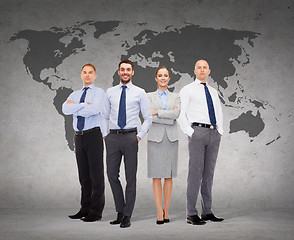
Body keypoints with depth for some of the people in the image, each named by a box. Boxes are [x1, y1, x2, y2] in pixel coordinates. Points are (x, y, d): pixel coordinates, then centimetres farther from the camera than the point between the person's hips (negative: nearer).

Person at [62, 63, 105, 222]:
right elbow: (65, 109, -4)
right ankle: (85, 209, 18)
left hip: (93, 135, -5)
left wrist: (74, 107, -6)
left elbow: (94, 109, -19)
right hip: (79, 136, 5)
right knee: (83, 175, 10)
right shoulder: (75, 94, 16)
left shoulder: (99, 92, 1)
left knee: (96, 174, -3)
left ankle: (96, 211, 3)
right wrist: (84, 105, -13)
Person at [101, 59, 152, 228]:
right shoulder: (110, 92, 12)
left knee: (131, 177, 1)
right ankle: (120, 211, 19)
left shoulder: (140, 93, 4)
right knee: (112, 175, 3)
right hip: (112, 137, 3)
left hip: (130, 137, -3)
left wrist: (140, 136, -3)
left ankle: (127, 216, 9)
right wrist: (105, 135, 7)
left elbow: (148, 118, 5)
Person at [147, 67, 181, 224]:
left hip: (171, 138, 2)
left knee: (169, 176, 2)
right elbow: (149, 117, -7)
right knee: (157, 176, -4)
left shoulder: (175, 97, 12)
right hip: (155, 137, -2)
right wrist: (169, 118, -9)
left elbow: (176, 114, -6)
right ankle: (160, 212, -2)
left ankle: (166, 211, 9)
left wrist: (157, 112, -11)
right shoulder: (149, 97, 8)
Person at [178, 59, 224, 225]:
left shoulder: (214, 91, 20)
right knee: (195, 173, -8)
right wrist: (190, 132, -11)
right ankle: (192, 214, -4)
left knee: (209, 173, 8)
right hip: (197, 132, -6)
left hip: (214, 134, 6)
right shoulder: (188, 90, 3)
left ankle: (207, 212, 14)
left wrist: (220, 131, 15)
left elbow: (219, 112, 28)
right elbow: (180, 113, -4)